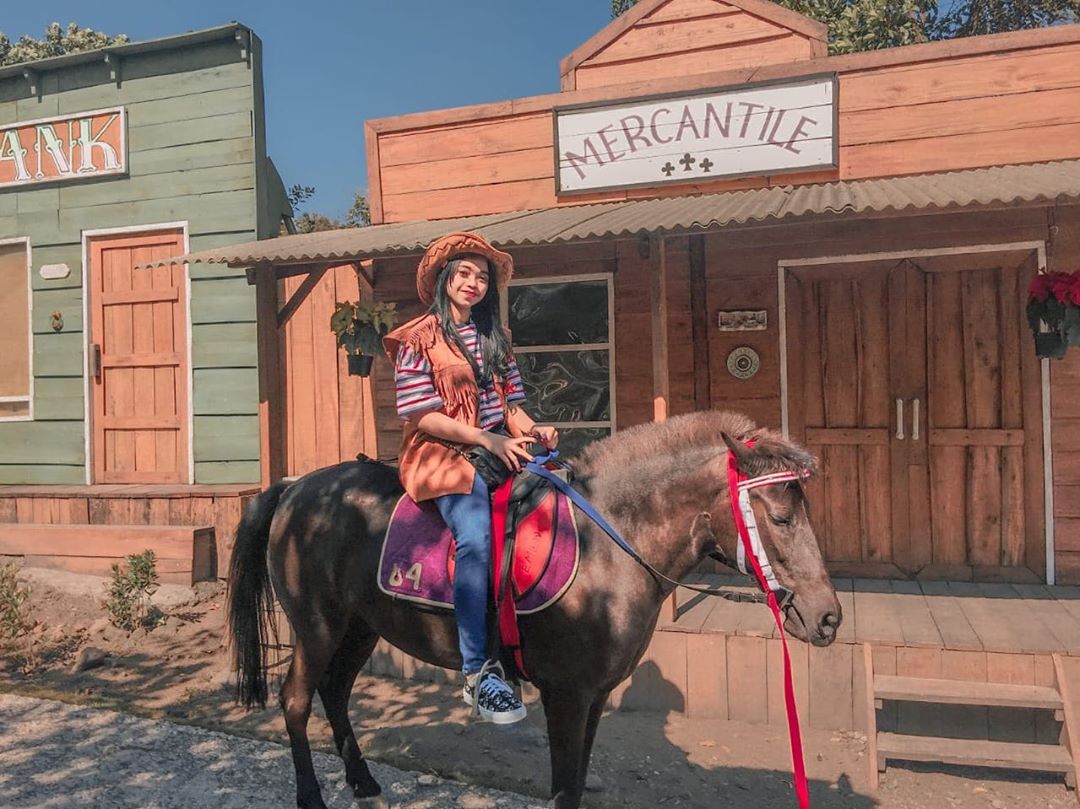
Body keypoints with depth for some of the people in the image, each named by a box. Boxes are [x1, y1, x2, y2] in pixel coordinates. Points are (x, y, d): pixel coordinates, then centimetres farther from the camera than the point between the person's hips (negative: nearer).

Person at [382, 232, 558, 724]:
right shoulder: (418, 338, 1)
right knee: (476, 535, -30)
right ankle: (477, 673, -25)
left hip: (499, 447, 6)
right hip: (440, 451, -6)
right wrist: (485, 439, -17)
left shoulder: (495, 337, 19)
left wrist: (532, 429, -6)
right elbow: (422, 414, -8)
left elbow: (511, 402, 15)